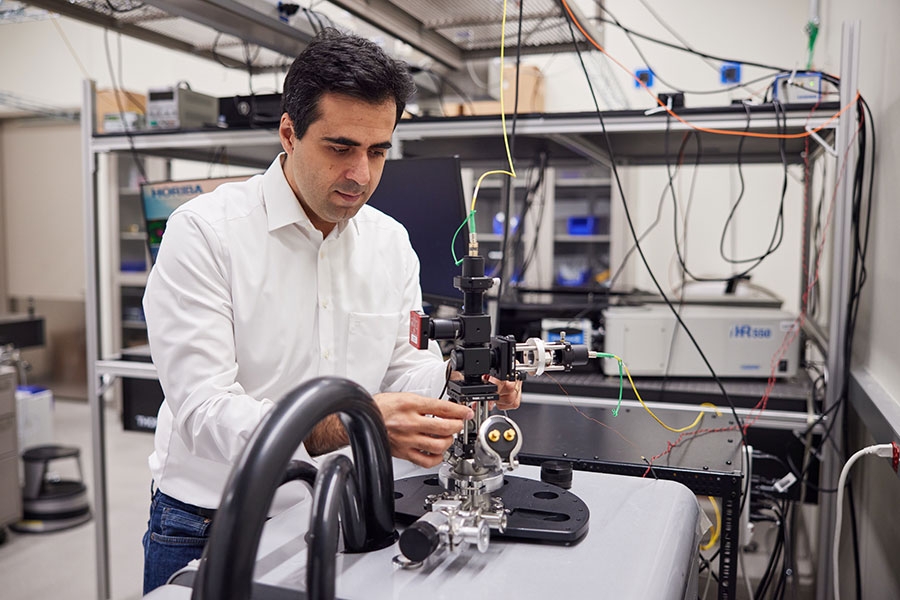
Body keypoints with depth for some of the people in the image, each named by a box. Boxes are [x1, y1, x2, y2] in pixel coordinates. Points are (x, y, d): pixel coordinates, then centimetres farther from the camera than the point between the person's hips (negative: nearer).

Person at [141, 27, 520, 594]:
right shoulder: (205, 230, -17)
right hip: (210, 529, -4)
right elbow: (206, 413, -25)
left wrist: (456, 377, -19)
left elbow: (403, 369, 4)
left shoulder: (391, 242, 0)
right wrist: (350, 424, -39)